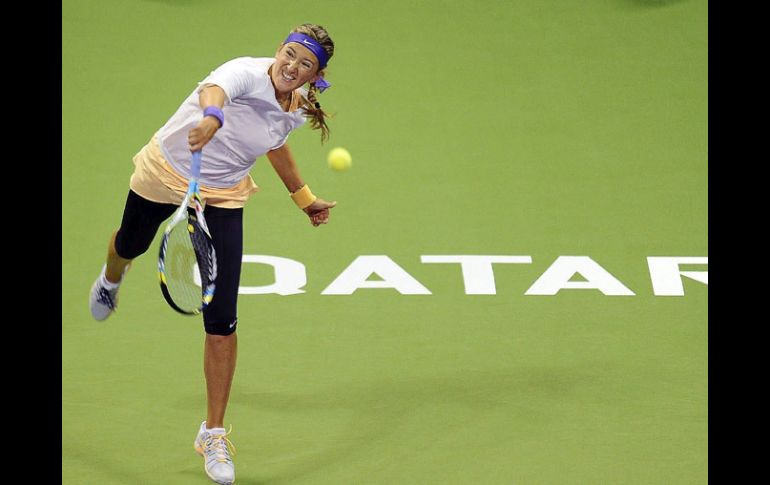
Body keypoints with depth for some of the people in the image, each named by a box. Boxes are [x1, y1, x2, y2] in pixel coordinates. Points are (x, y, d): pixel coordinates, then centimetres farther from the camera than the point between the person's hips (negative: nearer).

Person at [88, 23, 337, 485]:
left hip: (223, 197, 2)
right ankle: (111, 279, 74)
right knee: (131, 245, 31)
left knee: (222, 321, -9)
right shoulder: (247, 73, -30)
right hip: (165, 174, -2)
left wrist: (305, 197, 22)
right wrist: (211, 117, -79)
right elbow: (214, 89, -56)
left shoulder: (296, 111, -11)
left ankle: (214, 434, 3)